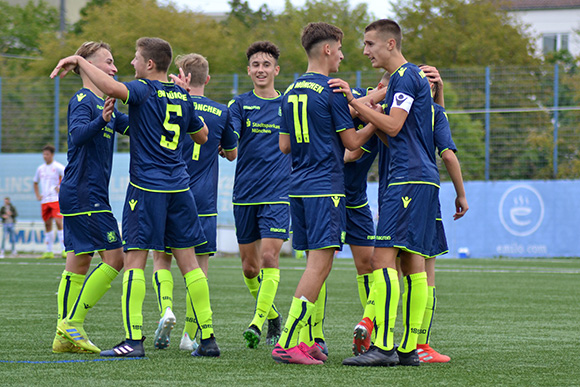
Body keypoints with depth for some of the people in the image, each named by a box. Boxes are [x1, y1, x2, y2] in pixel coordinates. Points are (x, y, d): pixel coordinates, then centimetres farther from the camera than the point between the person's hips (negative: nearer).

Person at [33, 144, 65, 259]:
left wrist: (61, 188, -14)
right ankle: (49, 251, 12)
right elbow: (35, 183, 29)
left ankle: (64, 249, -16)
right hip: (45, 201, 6)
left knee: (58, 222, -16)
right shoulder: (40, 169, 14)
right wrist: (38, 195, 16)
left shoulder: (57, 167, -5)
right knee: (47, 224, 7)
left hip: (56, 199, -6)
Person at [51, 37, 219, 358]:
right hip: (179, 187, 6)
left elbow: (111, 87, -29)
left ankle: (134, 339, -11)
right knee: (188, 262, 8)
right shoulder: (182, 96, 11)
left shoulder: (144, 91, -8)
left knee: (134, 260, -4)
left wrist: (78, 61, -16)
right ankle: (208, 338, 7)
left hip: (146, 187, -6)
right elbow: (201, 133, 26)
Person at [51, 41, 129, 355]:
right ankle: (72, 324, -9)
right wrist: (101, 120, -47)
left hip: (77, 196, 10)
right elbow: (78, 134, -29)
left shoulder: (104, 103, 18)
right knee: (115, 256, -11)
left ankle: (65, 335, 8)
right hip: (85, 194, -10)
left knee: (78, 262, 8)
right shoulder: (83, 101, -11)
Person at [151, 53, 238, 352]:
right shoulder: (221, 113, 3)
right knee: (199, 264, 6)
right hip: (204, 201, 1)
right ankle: (190, 335, 3)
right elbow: (232, 154, 14)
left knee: (161, 258, 11)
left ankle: (166, 308, -14)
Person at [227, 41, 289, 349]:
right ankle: (271, 313, 28)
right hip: (245, 194, 2)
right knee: (249, 265, 6)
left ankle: (258, 321, -15)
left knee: (269, 256, -16)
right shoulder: (240, 105, 5)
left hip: (278, 194, -1)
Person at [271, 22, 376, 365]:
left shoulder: (291, 92, 13)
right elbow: (352, 142, -6)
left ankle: (307, 341, 9)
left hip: (298, 188, 8)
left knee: (316, 264, 13)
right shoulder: (332, 90, -10)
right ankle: (287, 343, -18)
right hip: (325, 187, -8)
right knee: (320, 265, -10)